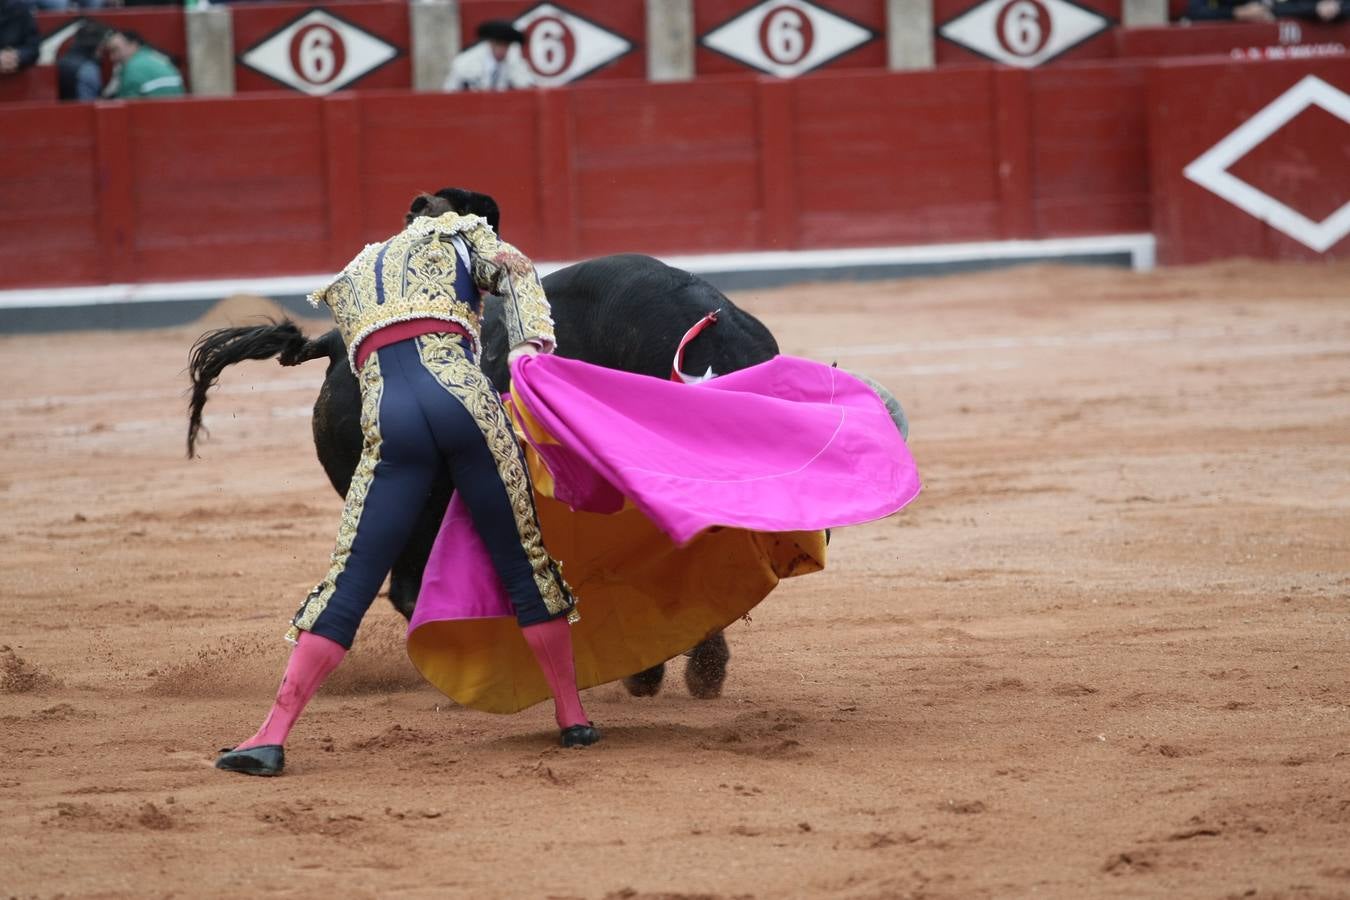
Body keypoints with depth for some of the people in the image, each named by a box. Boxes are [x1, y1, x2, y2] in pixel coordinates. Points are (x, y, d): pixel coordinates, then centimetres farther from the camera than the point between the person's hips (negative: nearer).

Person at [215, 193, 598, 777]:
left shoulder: (350, 278, 36)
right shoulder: (459, 236, 25)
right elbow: (515, 271, 5)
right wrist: (531, 345, -10)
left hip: (387, 417, 2)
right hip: (459, 393, -2)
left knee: (347, 586, 2)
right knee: (525, 564, 10)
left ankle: (273, 736, -6)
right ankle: (573, 719, 15)